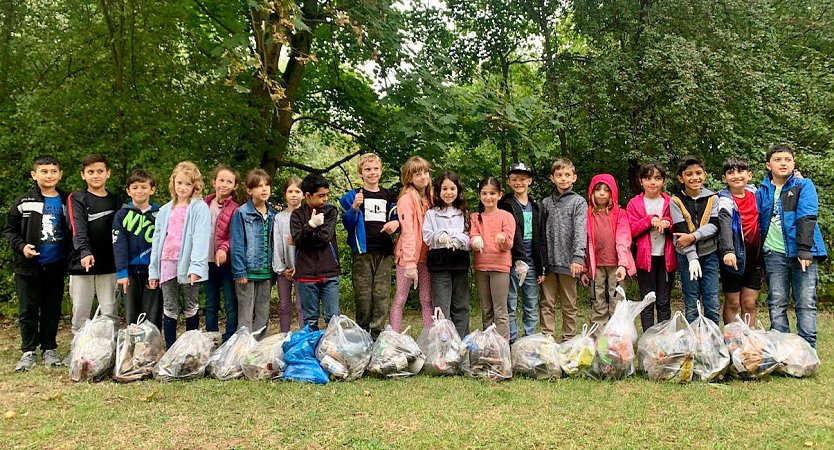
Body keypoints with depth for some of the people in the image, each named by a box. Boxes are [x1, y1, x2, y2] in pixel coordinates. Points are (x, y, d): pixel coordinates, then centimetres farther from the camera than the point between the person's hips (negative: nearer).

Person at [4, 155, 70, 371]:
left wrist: (68, 257, -2)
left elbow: (71, 233, 9)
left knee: (52, 309, 10)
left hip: (56, 266, 2)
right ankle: (28, 351, 15)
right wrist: (21, 246, -14)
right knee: (28, 310, 4)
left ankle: (49, 349, 21)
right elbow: (9, 229, 3)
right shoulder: (24, 202, -2)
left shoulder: (66, 202, 4)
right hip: (28, 266, -1)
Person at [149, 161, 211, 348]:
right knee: (170, 310, 7)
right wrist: (153, 270, 11)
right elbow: (157, 240, 15)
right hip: (167, 265, 4)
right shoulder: (165, 210, 14)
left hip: (188, 265, -4)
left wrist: (196, 266, -24)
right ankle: (170, 349, 13)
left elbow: (201, 238, -13)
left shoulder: (200, 208, -3)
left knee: (191, 309, 8)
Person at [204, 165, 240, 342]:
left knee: (231, 305, 1)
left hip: (226, 262, -5)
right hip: (208, 261, 5)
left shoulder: (234, 209, -7)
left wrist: (223, 248, -28)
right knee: (210, 305, 14)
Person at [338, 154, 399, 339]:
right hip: (362, 252, -2)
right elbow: (347, 224, -1)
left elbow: (396, 218, 19)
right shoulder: (352, 196, 4)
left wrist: (396, 223, -4)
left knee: (382, 295, 0)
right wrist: (354, 208, -18)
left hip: (384, 252, 3)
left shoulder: (388, 196, 14)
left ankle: (377, 335, 7)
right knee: (363, 296, -1)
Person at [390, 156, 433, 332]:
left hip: (426, 255, 6)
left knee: (427, 300, 11)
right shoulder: (407, 198, -12)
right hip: (408, 256, -6)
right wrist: (410, 261, -24)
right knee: (401, 298, 3)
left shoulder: (430, 197, 10)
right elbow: (407, 231, -19)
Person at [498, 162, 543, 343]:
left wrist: (541, 268, 13)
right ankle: (511, 342, 7)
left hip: (531, 262, 5)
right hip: (513, 262, -5)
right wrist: (520, 259, -24)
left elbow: (539, 239, 17)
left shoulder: (535, 206, 16)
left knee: (532, 308, 9)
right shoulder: (505, 204, -1)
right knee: (510, 306, 0)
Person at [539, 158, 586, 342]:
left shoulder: (578, 202, 2)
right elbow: (541, 233, 10)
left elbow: (580, 231, -9)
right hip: (548, 262, 3)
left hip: (568, 262, -3)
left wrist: (578, 256, -22)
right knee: (547, 304, 5)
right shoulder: (546, 203, 12)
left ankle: (568, 340, 15)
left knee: (569, 305, 7)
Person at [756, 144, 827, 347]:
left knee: (806, 304, -2)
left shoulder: (804, 186, 2)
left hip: (802, 254, -3)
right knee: (776, 304, 4)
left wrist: (804, 250, -20)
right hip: (775, 254, 3)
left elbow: (807, 218, -10)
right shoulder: (762, 191, 10)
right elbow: (758, 225, 13)